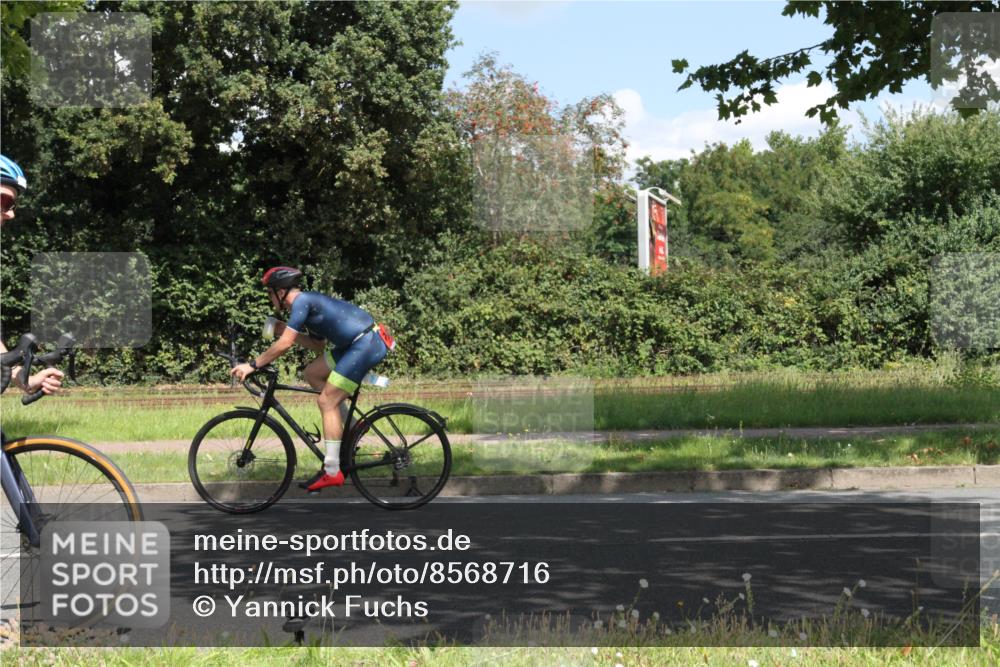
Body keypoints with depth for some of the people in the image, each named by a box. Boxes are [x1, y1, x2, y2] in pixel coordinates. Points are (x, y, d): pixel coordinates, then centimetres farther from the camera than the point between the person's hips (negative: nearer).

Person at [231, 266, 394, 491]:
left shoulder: (301, 301, -10)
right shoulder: (309, 301, 19)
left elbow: (284, 344, -16)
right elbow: (320, 345, 21)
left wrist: (252, 365, -8)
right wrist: (288, 330, 14)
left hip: (366, 344, -10)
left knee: (326, 401, -7)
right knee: (312, 372, 17)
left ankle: (332, 472, -5)